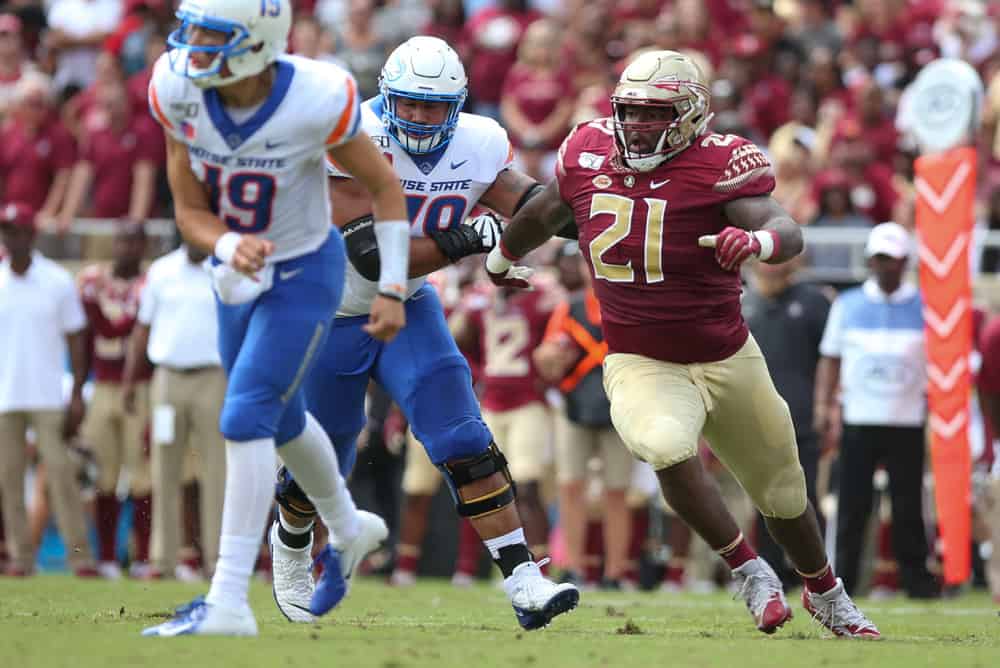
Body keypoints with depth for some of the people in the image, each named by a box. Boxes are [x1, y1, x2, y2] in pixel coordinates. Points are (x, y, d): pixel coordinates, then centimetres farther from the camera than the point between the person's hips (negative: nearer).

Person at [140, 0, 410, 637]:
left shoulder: (316, 101, -29)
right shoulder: (178, 90, -19)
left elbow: (384, 185, -12)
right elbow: (191, 210, -10)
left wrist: (393, 290, -12)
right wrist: (230, 248, -32)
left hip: (304, 277, -6)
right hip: (240, 274, 6)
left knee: (244, 418, -19)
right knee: (279, 421, 23)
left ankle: (229, 602, -20)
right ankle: (348, 530, 50)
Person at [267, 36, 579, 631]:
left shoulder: (478, 147, -12)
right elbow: (375, 257, -32)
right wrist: (461, 242, -38)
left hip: (406, 311, 3)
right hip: (331, 315, -3)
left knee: (465, 445, -14)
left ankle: (523, 582, -17)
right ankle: (291, 545, 47)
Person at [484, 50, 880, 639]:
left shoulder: (718, 162, -18)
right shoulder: (589, 153, -6)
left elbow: (790, 234, -31)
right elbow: (547, 213, 16)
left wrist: (757, 240, -54)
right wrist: (503, 256, 33)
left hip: (728, 361, 0)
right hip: (641, 365, 1)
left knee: (783, 494, 15)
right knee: (669, 450, -32)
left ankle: (825, 593, 44)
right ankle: (748, 569, -12)